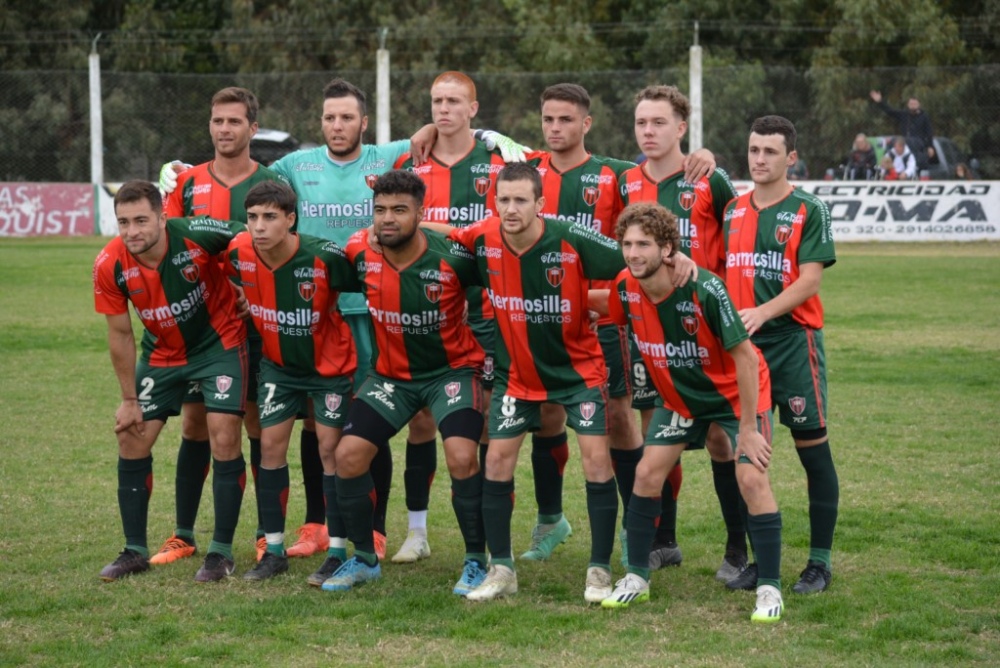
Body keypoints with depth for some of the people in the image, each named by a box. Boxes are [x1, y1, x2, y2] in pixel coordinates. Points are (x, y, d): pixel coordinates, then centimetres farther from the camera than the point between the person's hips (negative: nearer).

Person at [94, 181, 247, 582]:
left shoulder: (195, 234, -30)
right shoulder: (110, 266, -20)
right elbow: (120, 334, -6)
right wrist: (129, 399, -1)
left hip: (219, 342, -3)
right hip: (161, 352, 4)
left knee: (223, 439, -13)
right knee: (132, 440, 0)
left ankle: (221, 553, -1)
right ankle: (135, 551, 13)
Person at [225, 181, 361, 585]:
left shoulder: (324, 257, -30)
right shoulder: (239, 256, -18)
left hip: (330, 363, -4)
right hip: (279, 365, 4)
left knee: (330, 448, -5)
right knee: (271, 444, 2)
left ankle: (338, 552, 1)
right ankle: (274, 549, 11)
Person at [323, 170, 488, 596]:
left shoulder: (452, 256, -23)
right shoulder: (361, 253, -13)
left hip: (452, 369, -4)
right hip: (390, 373, 4)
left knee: (462, 457, -23)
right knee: (348, 454, -7)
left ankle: (476, 562, -4)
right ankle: (364, 559, 13)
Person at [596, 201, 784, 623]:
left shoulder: (704, 290, -32)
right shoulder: (626, 288, -17)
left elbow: (745, 356, -26)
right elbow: (599, 306, 12)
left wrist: (747, 428, -24)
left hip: (736, 392, -5)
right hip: (679, 396, 5)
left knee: (752, 479, -17)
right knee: (647, 473, -3)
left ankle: (770, 588, -6)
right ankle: (636, 578, 12)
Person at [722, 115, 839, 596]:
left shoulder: (809, 210, -3)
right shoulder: (732, 210, 12)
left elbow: (809, 280, -11)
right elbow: (720, 272, 16)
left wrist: (761, 312, -23)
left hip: (793, 339, -5)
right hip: (740, 343, 5)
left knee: (813, 448, -1)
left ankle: (820, 562, 5)